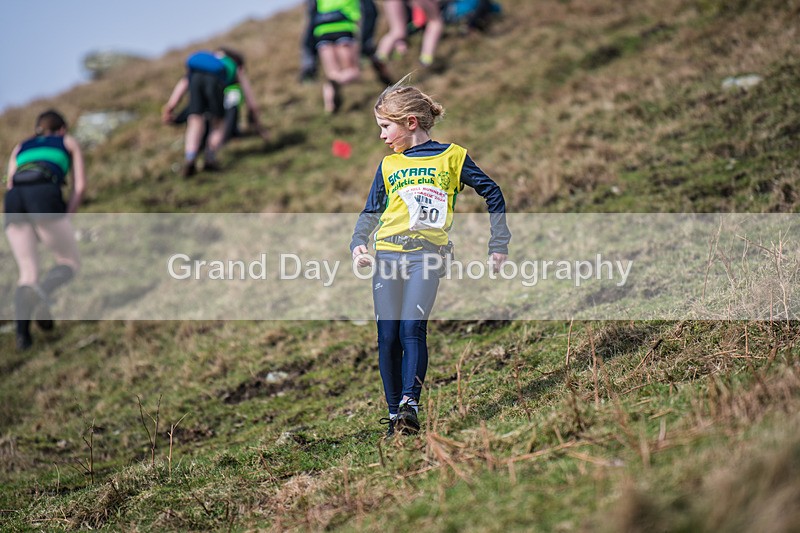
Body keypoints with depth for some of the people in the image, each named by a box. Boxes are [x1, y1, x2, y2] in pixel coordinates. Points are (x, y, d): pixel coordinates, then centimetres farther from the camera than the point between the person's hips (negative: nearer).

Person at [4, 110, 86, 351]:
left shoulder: (20, 148, 35)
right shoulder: (69, 142, 29)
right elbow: (80, 185, 16)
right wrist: (66, 217, 15)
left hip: (13, 200, 3)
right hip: (45, 195, -3)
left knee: (28, 273, 9)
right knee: (70, 263, 9)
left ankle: (22, 329, -15)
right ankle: (41, 292, -24)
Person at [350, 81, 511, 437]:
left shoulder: (452, 157, 7)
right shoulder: (388, 165, 15)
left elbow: (493, 195, 15)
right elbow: (371, 211, 23)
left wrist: (499, 245, 13)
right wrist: (358, 243, 4)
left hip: (426, 253, -3)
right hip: (387, 253, 3)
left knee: (412, 328, -20)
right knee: (387, 337, -3)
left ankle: (409, 405, -23)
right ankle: (394, 412, 5)